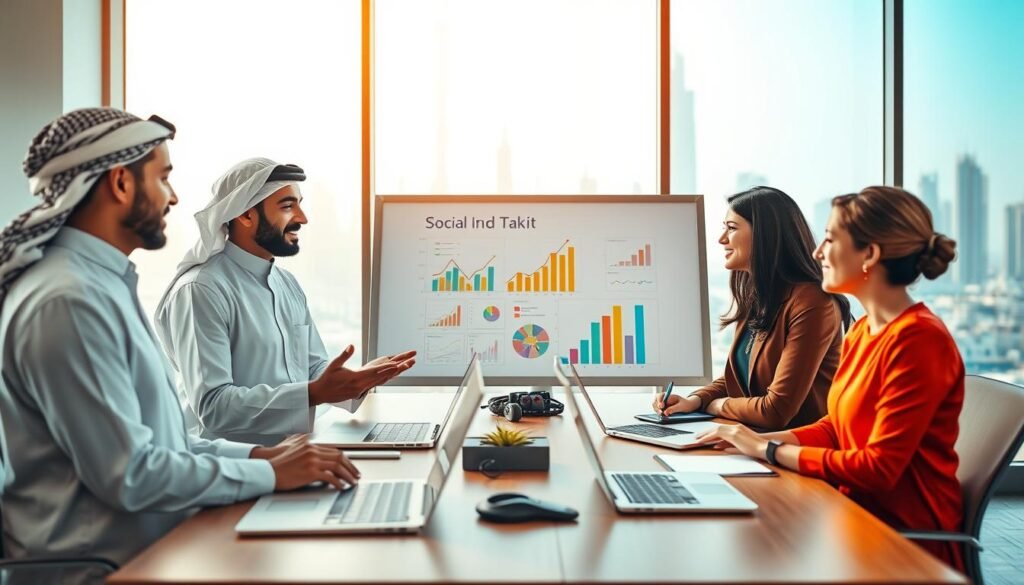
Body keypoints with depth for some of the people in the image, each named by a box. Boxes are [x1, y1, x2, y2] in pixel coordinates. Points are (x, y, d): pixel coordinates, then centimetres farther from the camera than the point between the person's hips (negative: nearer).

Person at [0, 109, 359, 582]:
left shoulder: (100, 282, 11)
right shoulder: (68, 302, -20)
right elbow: (130, 475, -21)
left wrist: (256, 454, 4)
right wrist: (270, 474, -13)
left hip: (150, 541, 8)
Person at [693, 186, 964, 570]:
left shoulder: (918, 339, -20)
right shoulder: (862, 331, 6)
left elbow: (879, 467, -22)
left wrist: (770, 450, -15)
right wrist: (757, 439, -2)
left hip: (906, 536, -7)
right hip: (858, 508, 7)